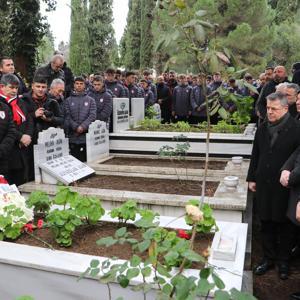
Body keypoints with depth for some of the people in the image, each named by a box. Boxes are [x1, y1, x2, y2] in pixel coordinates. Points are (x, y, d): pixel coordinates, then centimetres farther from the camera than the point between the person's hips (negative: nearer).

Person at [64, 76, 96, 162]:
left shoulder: (90, 100, 10)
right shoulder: (68, 100, 10)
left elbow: (93, 115, -2)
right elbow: (67, 116, 0)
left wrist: (83, 126, -15)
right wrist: (76, 127, -13)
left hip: (86, 136, 0)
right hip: (72, 136, 1)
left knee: (85, 160, 0)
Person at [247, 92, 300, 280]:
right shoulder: (263, 128, 5)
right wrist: (252, 178, 12)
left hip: (285, 186, -4)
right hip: (264, 185, 5)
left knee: (284, 225, 11)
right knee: (266, 224, 13)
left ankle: (283, 261, 28)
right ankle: (269, 258, 30)